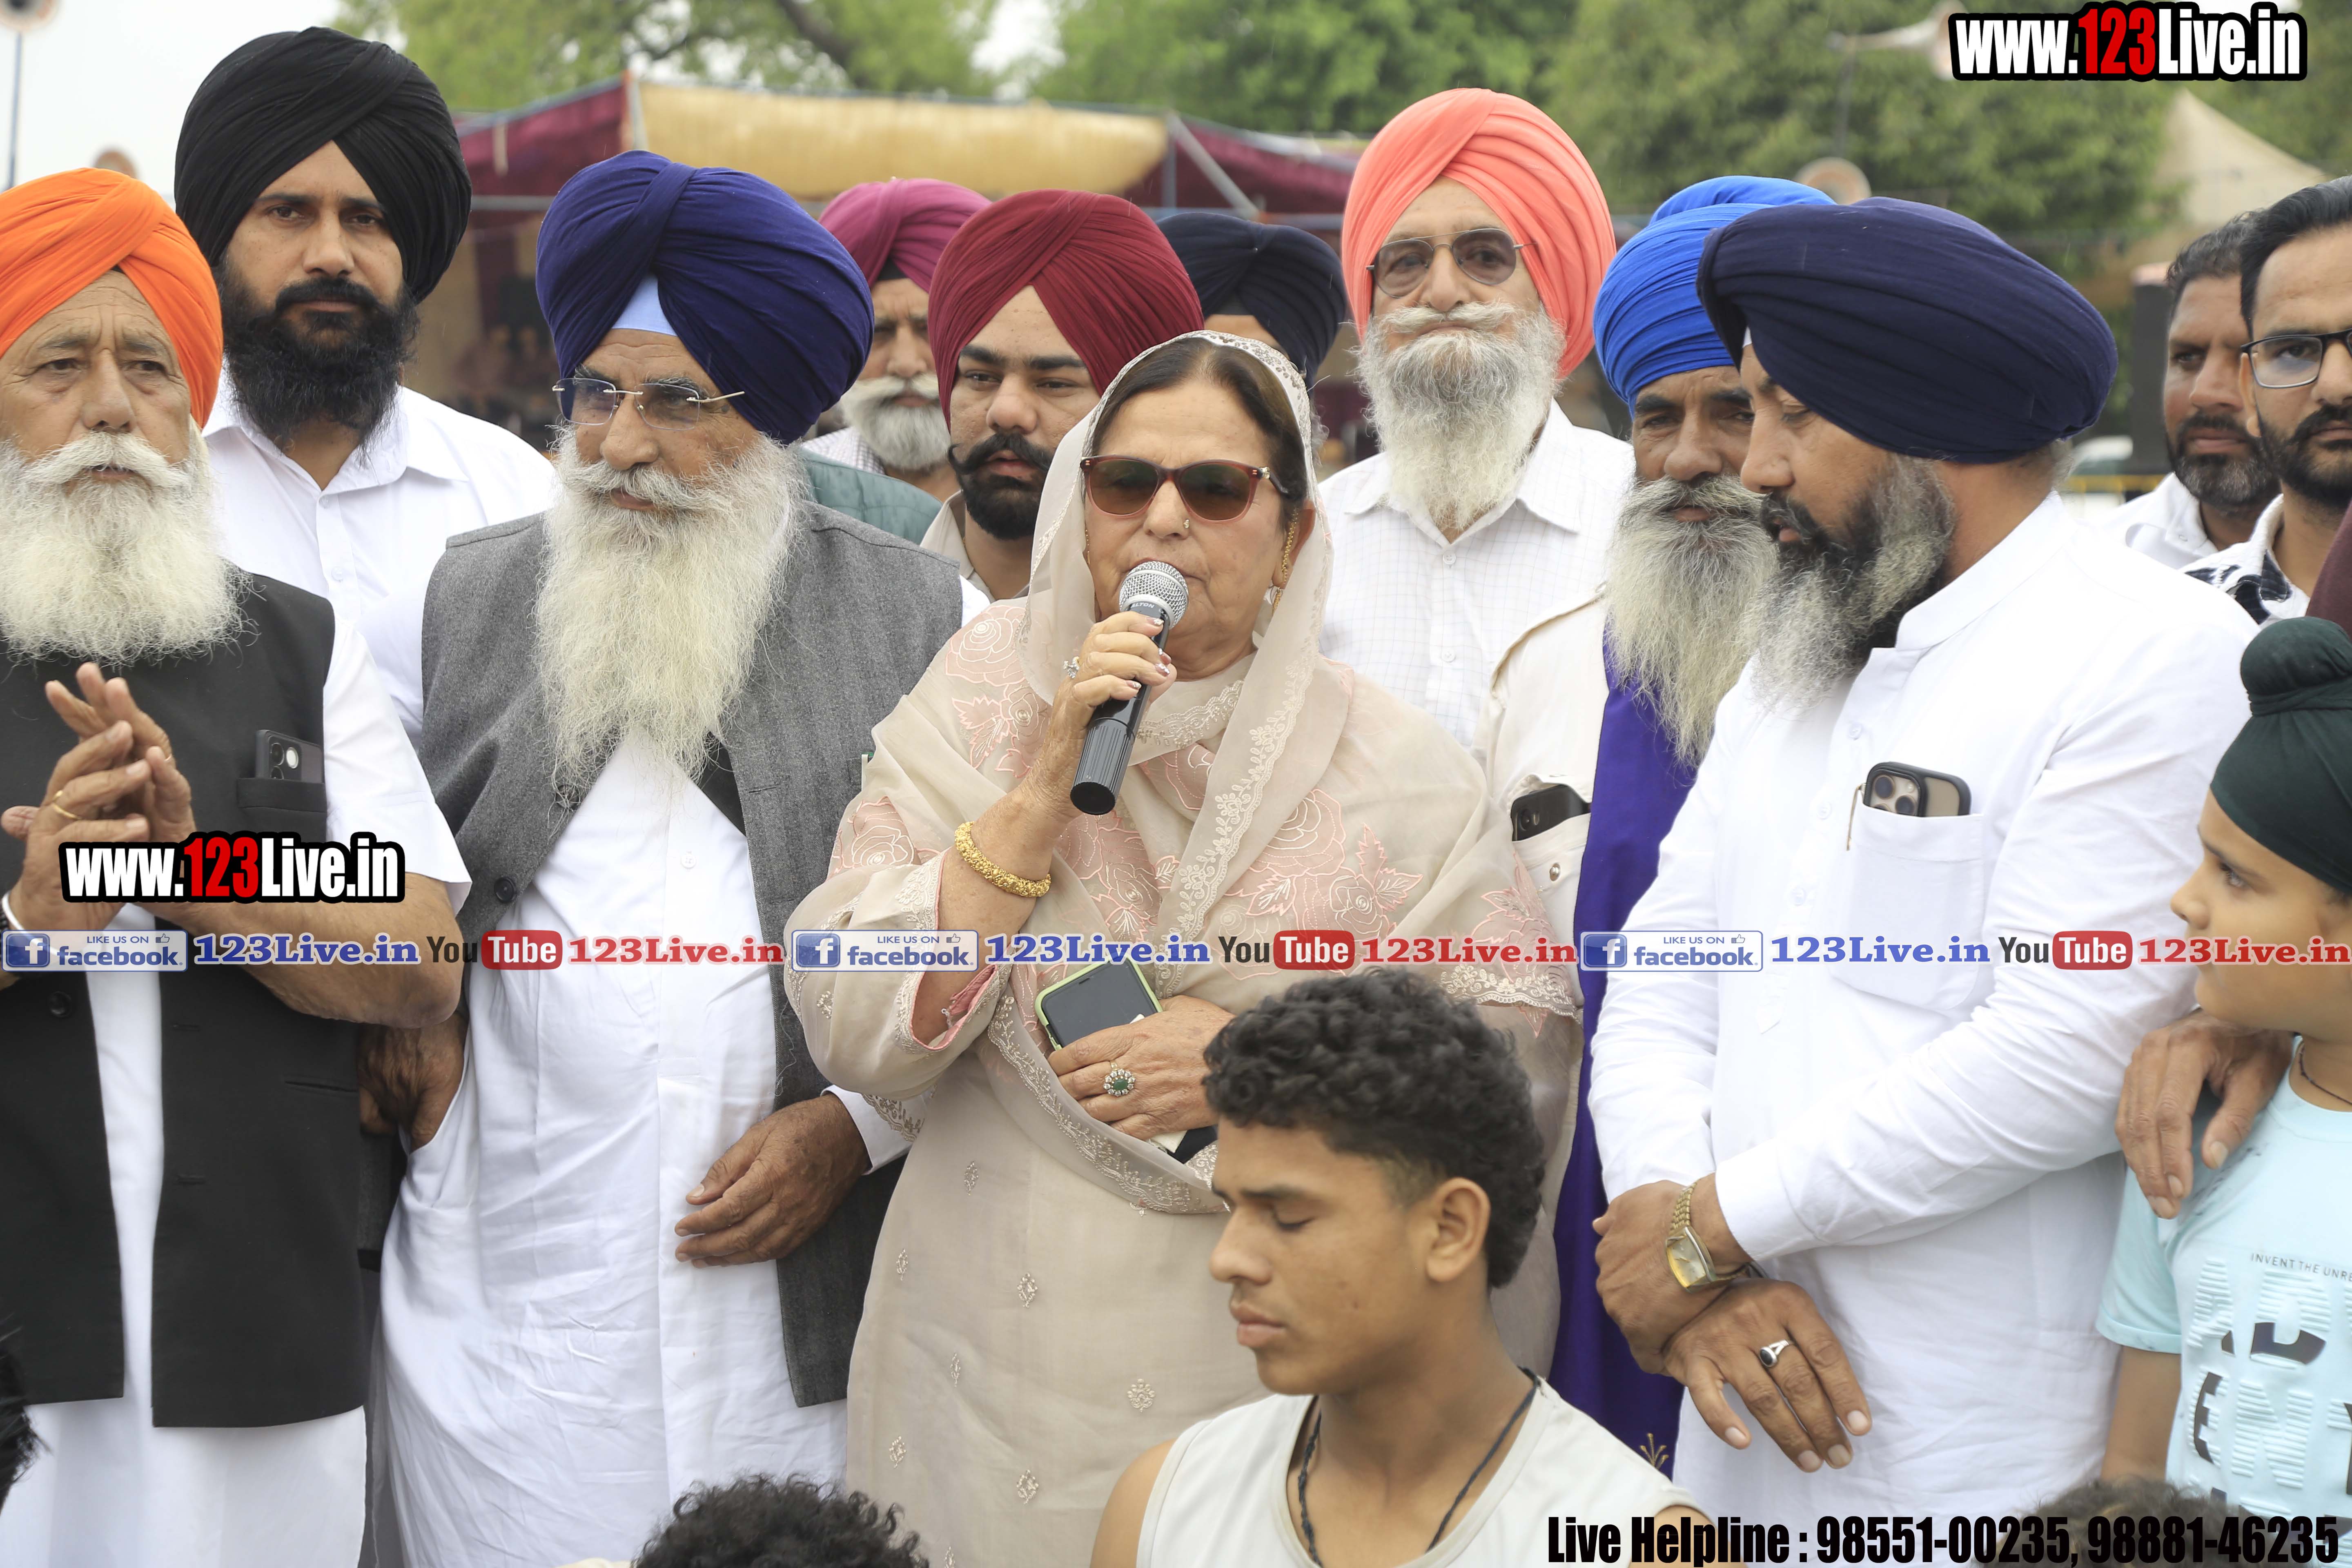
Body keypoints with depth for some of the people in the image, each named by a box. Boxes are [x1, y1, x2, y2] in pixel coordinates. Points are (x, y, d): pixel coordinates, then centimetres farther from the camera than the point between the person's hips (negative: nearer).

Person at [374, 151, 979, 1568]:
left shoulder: (922, 619, 4)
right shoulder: (467, 601, 11)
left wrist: (855, 1124, -7)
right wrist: (408, 1018, 0)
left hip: (805, 1294, -1)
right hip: (512, 1280, 1)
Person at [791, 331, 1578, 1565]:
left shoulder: (1392, 769, -2)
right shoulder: (978, 707, 0)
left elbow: (1531, 1057, -6)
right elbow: (856, 1034, -9)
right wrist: (1047, 790, -16)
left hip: (1272, 1380, 0)